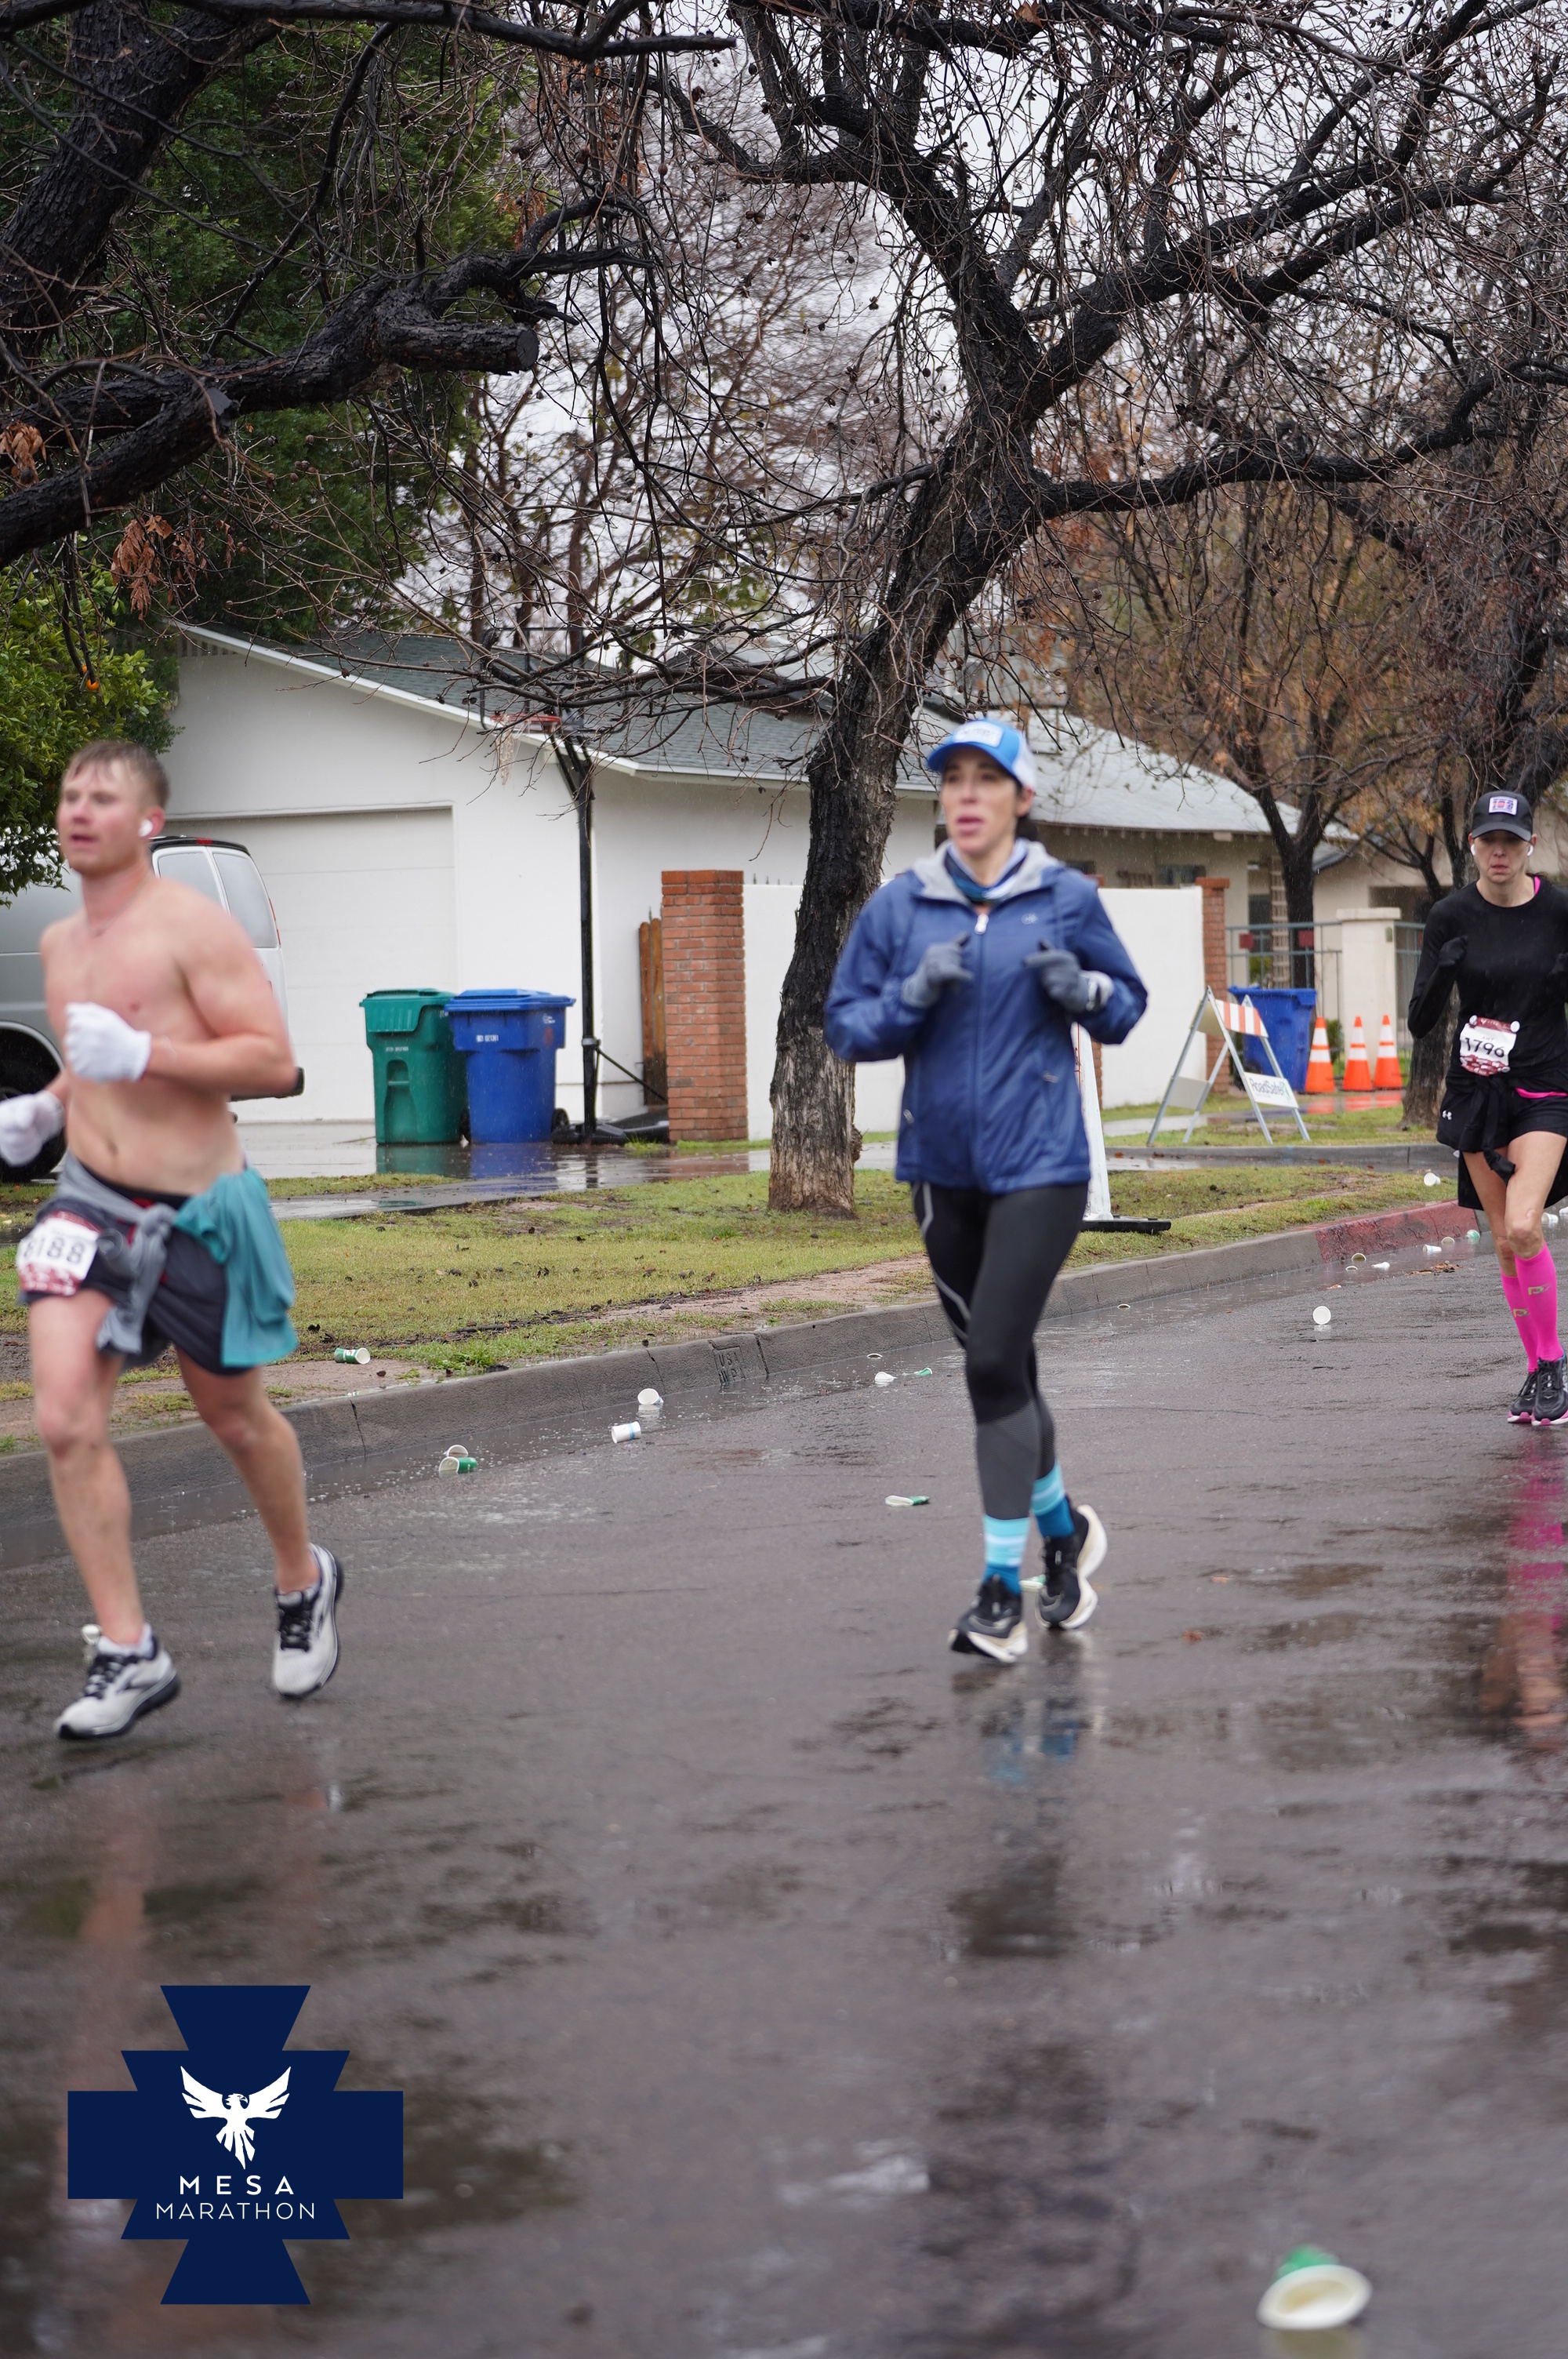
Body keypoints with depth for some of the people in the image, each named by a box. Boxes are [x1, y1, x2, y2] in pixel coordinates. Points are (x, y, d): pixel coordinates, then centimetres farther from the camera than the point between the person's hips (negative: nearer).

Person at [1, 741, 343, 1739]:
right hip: (89, 1204, 5)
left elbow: (274, 1061, -17)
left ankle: (305, 1583, 39)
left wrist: (140, 1055, -26)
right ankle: (129, 1653, -6)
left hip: (198, 1213, -5)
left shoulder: (192, 925, -10)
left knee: (237, 1418, 12)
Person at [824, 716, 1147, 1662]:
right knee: (999, 1365, 14)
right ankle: (1063, 1529, 37)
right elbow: (845, 1026, 5)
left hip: (1040, 1164, -4)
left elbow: (1128, 1007, 8)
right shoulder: (899, 905, 4)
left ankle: (1003, 1592, -7)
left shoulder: (1068, 898, -1)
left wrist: (1082, 990, -13)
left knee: (995, 1363, -13)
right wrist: (911, 995, -13)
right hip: (943, 1165, 4)